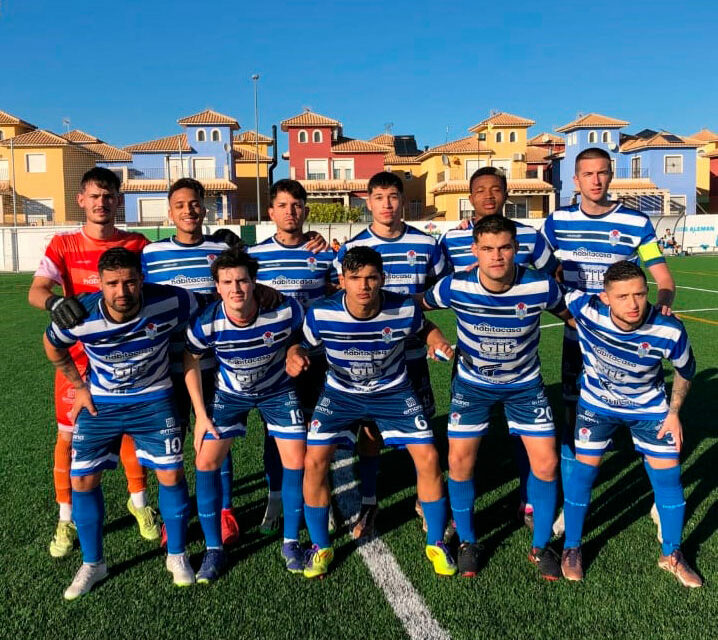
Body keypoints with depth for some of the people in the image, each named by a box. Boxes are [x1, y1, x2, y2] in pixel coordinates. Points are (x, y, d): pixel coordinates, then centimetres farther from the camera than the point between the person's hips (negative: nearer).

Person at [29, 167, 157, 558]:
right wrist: (55, 302, -39)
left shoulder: (137, 245, -2)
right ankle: (66, 519, 24)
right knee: (69, 436, 5)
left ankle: (139, 502, 33)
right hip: (77, 356, 0)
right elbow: (35, 291, -16)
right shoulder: (63, 245, -3)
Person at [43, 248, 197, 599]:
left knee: (171, 475, -4)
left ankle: (176, 556, 19)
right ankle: (92, 563, 24)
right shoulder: (80, 316, -22)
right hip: (99, 402, 1)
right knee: (82, 479, 1)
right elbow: (53, 346, 2)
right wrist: (79, 386, 4)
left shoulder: (170, 302, -26)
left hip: (153, 399, -1)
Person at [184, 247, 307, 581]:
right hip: (229, 393, 1)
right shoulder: (207, 322, -28)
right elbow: (190, 361, -8)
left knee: (297, 461, -6)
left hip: (278, 390, 0)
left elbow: (300, 336, -4)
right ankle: (214, 550, 13)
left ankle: (290, 542, 18)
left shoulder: (285, 311, -30)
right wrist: (200, 415, -8)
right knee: (206, 462, -6)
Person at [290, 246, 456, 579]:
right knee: (314, 461, -13)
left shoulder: (405, 309, -22)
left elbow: (424, 328, 1)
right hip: (340, 392, 0)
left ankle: (436, 542, 16)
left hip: (393, 390, 0)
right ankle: (320, 547, 12)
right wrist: (293, 355, -28)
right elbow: (302, 343, -6)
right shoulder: (321, 314, -24)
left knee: (428, 458, -9)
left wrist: (438, 342, -20)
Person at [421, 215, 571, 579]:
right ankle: (467, 542, 23)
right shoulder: (455, 287, -23)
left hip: (525, 382, 1)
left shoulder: (541, 287, -23)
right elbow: (418, 305, -4)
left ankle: (540, 547, 22)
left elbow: (570, 314, -3)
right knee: (460, 462, -2)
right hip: (472, 382, 0)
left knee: (546, 464, -2)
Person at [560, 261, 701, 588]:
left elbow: (685, 370, -6)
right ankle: (571, 548, 22)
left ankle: (671, 554, 29)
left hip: (650, 407, 1)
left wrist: (673, 412, -4)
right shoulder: (586, 308, -34)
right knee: (583, 470, 0)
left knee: (668, 475, 5)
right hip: (597, 404, -1)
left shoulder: (669, 330, -29)